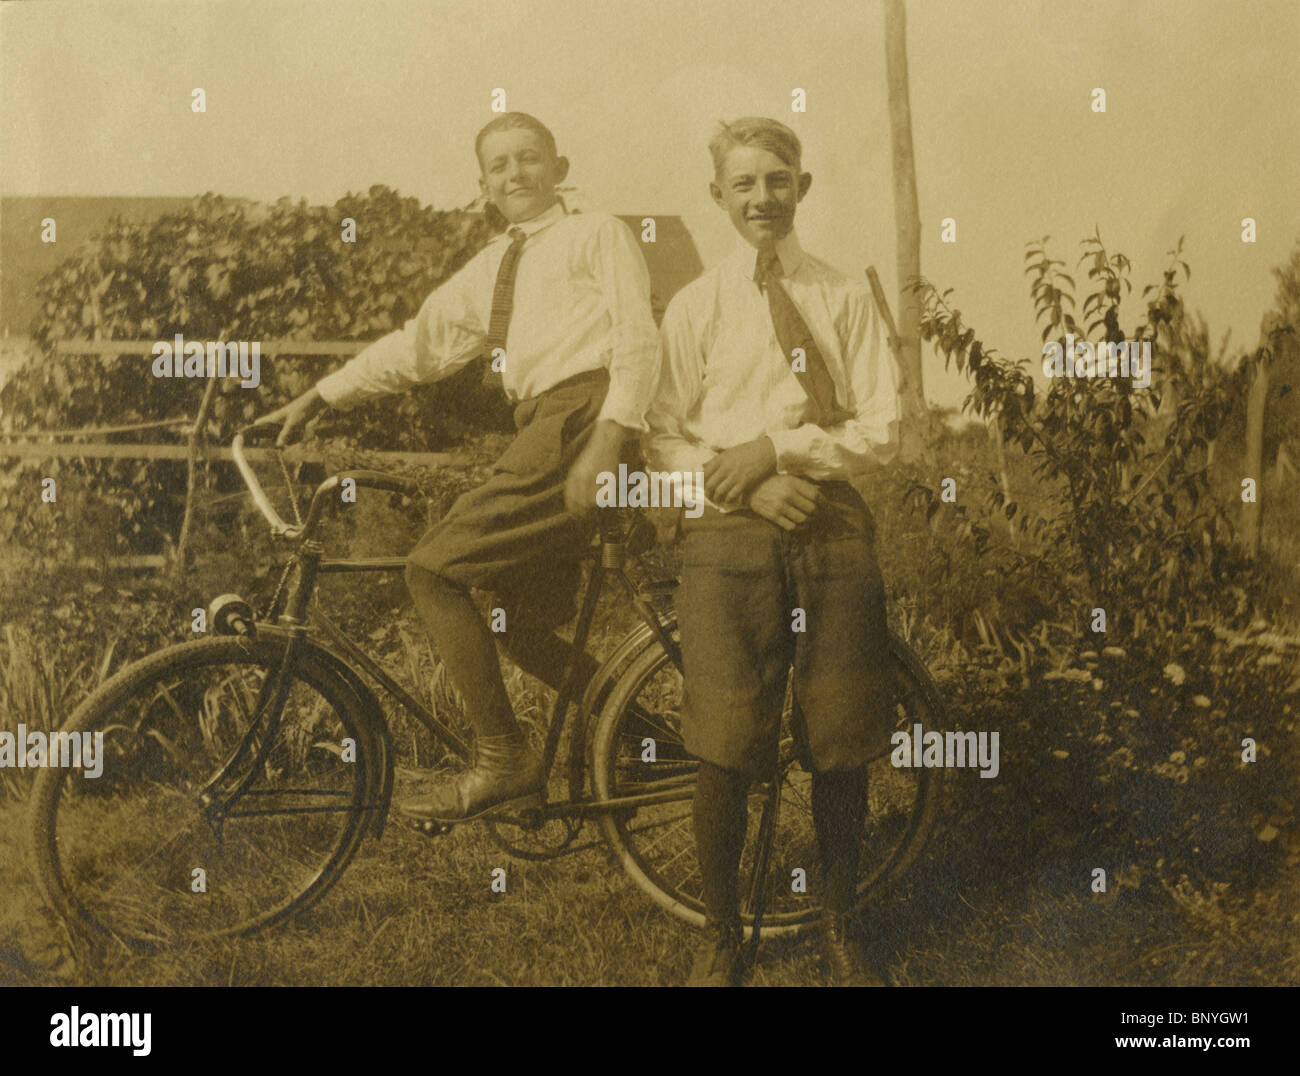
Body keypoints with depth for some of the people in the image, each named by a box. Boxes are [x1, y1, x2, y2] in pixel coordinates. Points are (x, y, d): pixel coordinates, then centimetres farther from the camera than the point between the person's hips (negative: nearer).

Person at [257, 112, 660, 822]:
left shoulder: (597, 235, 6)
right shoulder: (488, 271, 26)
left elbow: (637, 341, -6)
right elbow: (418, 345, 29)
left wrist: (607, 440, -20)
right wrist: (318, 397, 22)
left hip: (582, 417, -8)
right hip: (541, 432, 8)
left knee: (432, 570, -14)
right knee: (521, 627, 9)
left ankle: (501, 761, -8)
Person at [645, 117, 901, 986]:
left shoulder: (847, 300, 7)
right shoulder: (695, 307, 7)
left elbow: (881, 431, 1)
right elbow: (664, 440, 4)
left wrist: (776, 447, -10)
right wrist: (745, 484, -12)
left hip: (834, 531, 1)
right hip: (729, 533, -1)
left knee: (843, 746, 5)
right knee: (726, 752, -1)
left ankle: (841, 931, 24)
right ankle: (720, 937, 18)